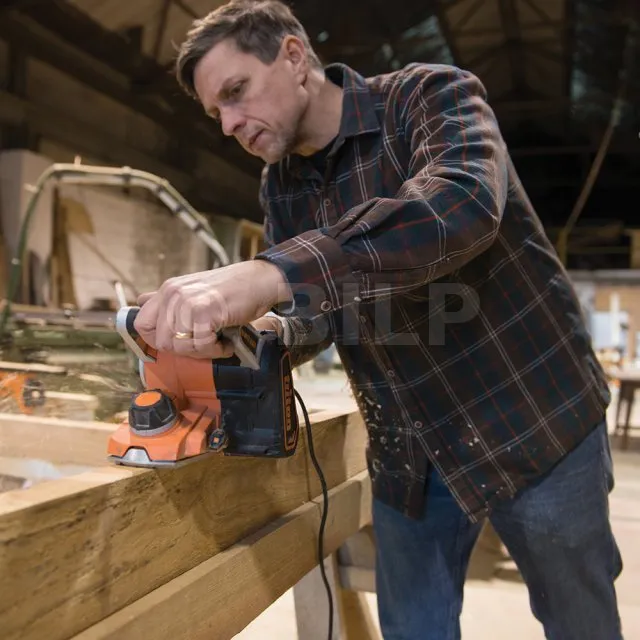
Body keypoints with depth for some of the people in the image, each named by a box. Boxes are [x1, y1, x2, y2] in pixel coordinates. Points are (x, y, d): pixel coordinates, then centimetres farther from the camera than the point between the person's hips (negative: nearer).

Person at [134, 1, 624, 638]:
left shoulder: (433, 95, -15)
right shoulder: (279, 189, 4)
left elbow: (462, 205, -36)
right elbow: (319, 307, 3)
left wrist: (268, 275, -46)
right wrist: (265, 330, -21)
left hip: (533, 422, -4)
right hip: (407, 454, 5)